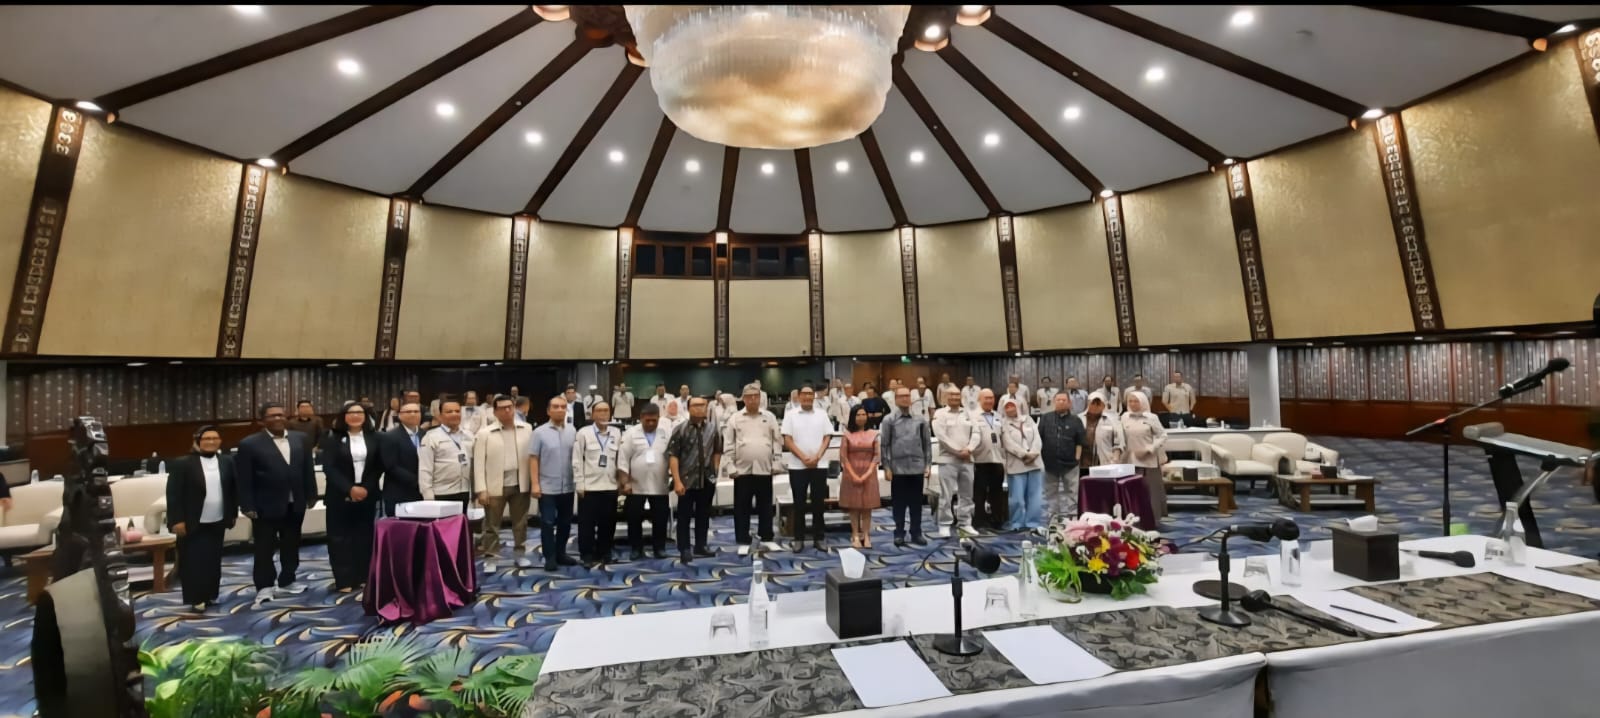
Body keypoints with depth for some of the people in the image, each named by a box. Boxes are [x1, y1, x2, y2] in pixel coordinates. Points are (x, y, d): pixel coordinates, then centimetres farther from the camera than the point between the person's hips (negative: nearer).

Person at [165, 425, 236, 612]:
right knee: (193, 562, 3)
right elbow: (173, 494, -9)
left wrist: (233, 513, 10)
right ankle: (196, 598, 13)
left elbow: (234, 489, 10)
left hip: (217, 522, 3)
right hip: (192, 523, -3)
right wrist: (177, 520, -13)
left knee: (214, 561, 11)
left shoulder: (227, 461, 3)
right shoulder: (182, 464, -8)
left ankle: (211, 594, 23)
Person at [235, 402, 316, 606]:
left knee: (291, 546, 14)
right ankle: (265, 587, 20)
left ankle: (287, 581, 28)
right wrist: (247, 506, -11)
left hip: (295, 504, 4)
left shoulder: (301, 439, 5)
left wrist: (311, 495, 7)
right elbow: (244, 479, -8)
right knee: (264, 549, 7)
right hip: (265, 506, -4)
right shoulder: (249, 444, -7)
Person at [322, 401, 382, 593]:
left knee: (364, 537, 7)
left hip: (367, 495, 2)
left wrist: (367, 488, -8)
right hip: (340, 496, -2)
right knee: (340, 538, 2)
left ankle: (363, 577, 15)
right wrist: (349, 488, -16)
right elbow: (328, 467, -8)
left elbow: (379, 466, 3)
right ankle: (344, 580, 10)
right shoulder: (334, 439, -2)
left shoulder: (373, 438, 4)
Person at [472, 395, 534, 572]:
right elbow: (479, 463, -5)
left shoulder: (527, 429, 1)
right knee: (492, 525, 9)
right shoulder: (484, 433, -4)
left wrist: (534, 482, 0)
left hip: (520, 484, 2)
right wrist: (481, 489, -10)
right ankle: (490, 558, 23)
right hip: (495, 486, -2)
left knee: (520, 523, 13)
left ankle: (520, 553, 28)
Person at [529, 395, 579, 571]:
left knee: (565, 523, 13)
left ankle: (561, 554, 28)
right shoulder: (540, 432, -5)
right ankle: (550, 557, 17)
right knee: (548, 523, 4)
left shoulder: (573, 431, 1)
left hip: (568, 486, 3)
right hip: (547, 486, -3)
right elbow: (533, 459, -5)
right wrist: (535, 484, -10)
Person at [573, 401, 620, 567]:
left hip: (610, 486, 3)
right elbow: (577, 460, -2)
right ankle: (587, 554, 17)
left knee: (608, 523, 10)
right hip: (589, 486, -2)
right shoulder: (583, 433, -2)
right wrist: (579, 484, -6)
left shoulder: (617, 433, 6)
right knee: (587, 523, 5)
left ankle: (604, 553, 24)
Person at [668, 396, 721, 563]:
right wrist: (677, 481, -16)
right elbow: (672, 455, -12)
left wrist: (714, 469, 7)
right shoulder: (680, 430, -9)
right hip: (687, 480, -3)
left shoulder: (712, 429, 2)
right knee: (684, 516, 5)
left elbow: (717, 451, 14)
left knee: (703, 515, 15)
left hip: (707, 480, 4)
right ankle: (684, 549, 17)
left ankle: (700, 546, 29)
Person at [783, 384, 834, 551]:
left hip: (819, 465, 2)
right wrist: (804, 458, -14)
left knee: (818, 503, 7)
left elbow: (826, 438, 2)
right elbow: (787, 440, -5)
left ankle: (818, 538, 17)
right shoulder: (790, 414, -1)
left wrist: (817, 456, -12)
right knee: (799, 504, 5)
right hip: (797, 466, -1)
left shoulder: (822, 414, 5)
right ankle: (799, 539, 16)